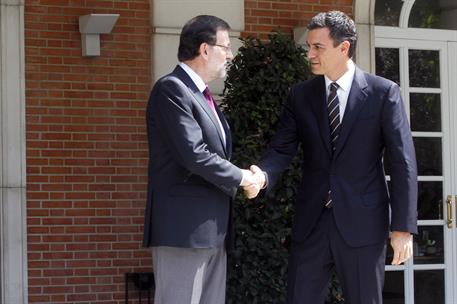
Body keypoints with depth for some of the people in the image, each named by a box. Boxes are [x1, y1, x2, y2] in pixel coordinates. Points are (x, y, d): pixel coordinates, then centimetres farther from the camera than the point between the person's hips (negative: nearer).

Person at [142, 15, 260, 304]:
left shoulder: (202, 95, 19)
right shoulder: (171, 89, -11)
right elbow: (194, 154, -19)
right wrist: (239, 177, -8)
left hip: (212, 228, 10)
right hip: (183, 227, -9)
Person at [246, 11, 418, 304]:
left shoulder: (383, 92, -4)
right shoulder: (300, 95, 7)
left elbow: (403, 162, -5)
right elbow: (282, 149, 3)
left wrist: (403, 226, -9)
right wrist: (263, 175, -21)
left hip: (363, 223, -3)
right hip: (311, 222, 3)